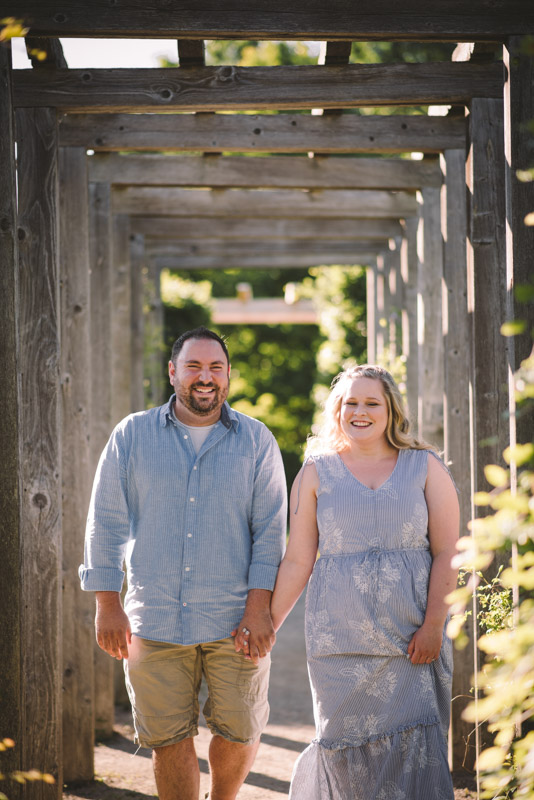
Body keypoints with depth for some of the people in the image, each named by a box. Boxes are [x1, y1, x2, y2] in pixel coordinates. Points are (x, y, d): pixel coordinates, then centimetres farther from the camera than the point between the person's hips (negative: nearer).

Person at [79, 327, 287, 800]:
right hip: (154, 621, 0)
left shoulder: (257, 441, 4)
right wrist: (108, 605, 1)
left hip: (235, 620, 0)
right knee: (169, 739, 3)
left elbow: (271, 529, 0)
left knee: (240, 731, 5)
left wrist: (259, 608, -8)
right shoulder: (132, 436, 5)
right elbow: (107, 524, 6)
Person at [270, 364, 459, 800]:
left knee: (416, 744, -6)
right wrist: (266, 624, 3)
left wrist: (433, 625, -7)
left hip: (412, 634, 0)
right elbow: (298, 561, 7)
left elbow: (446, 553, 2)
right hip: (341, 631, 0)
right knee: (349, 745, 2)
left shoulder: (425, 466, 7)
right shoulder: (317, 472, 9)